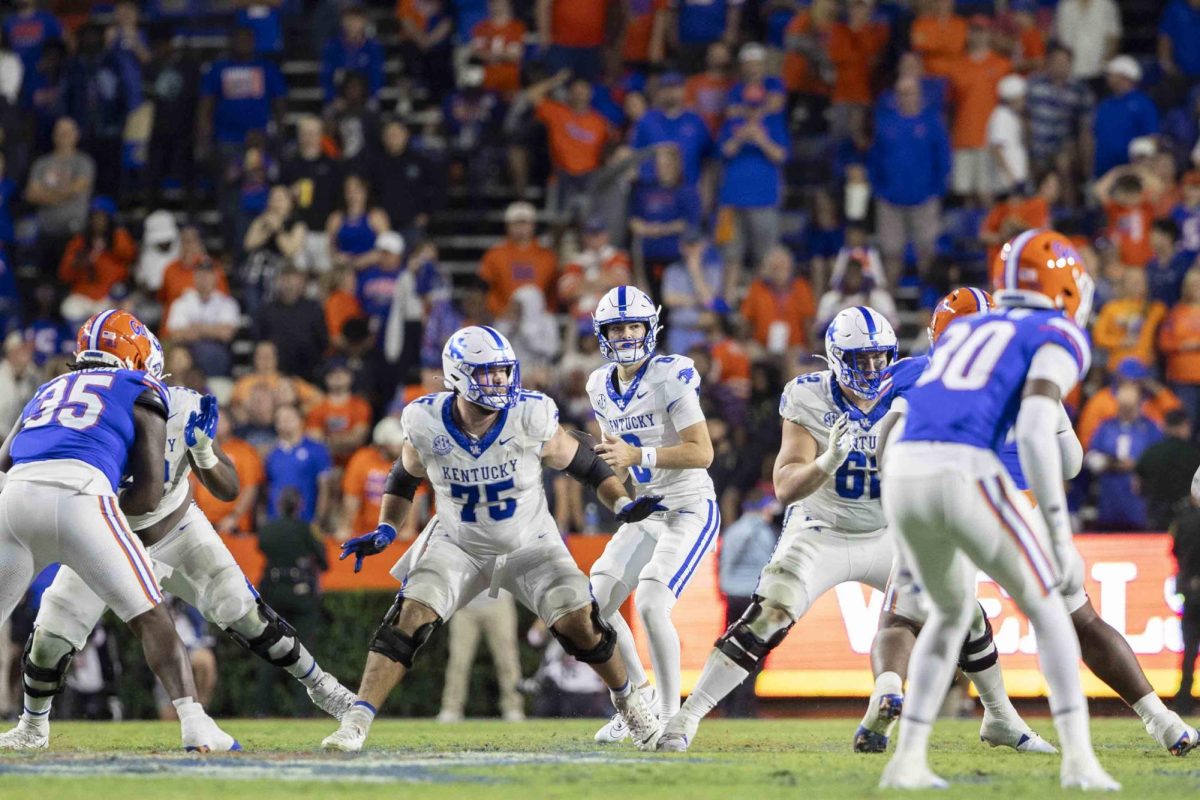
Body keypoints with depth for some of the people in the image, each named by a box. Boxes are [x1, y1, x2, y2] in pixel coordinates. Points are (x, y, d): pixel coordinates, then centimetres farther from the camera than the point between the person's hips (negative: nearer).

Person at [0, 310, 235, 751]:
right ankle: (194, 723, -9)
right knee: (149, 617, 3)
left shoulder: (48, 392, 33)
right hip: (78, 494, -4)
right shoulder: (141, 393, 20)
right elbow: (149, 492, 11)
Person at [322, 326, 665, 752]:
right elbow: (405, 477, 3)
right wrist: (385, 531, -8)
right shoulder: (427, 423, -18)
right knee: (409, 619, -19)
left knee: (579, 622, -12)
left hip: (529, 543, 0)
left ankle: (629, 702, 17)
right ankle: (356, 724, -17)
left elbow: (583, 463, -6)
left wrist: (624, 505, -17)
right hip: (458, 542, 1)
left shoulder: (530, 419, -22)